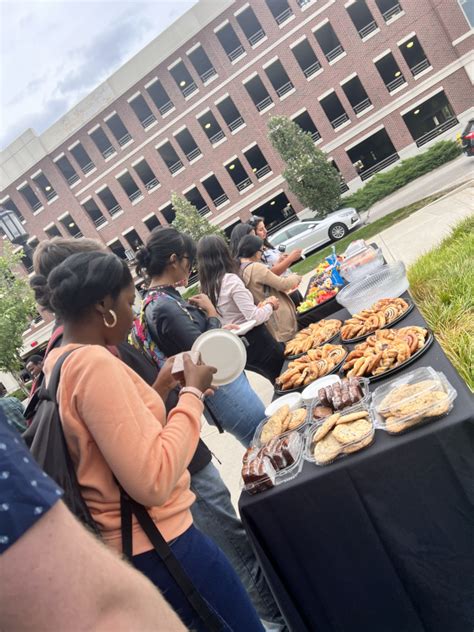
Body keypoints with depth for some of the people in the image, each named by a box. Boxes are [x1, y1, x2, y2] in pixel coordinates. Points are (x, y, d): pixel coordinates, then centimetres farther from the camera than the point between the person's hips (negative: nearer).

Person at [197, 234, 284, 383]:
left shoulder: (206, 287, 1)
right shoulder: (230, 280, -20)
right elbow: (255, 318, -21)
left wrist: (259, 306, 9)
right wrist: (270, 305, -3)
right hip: (255, 342, -7)